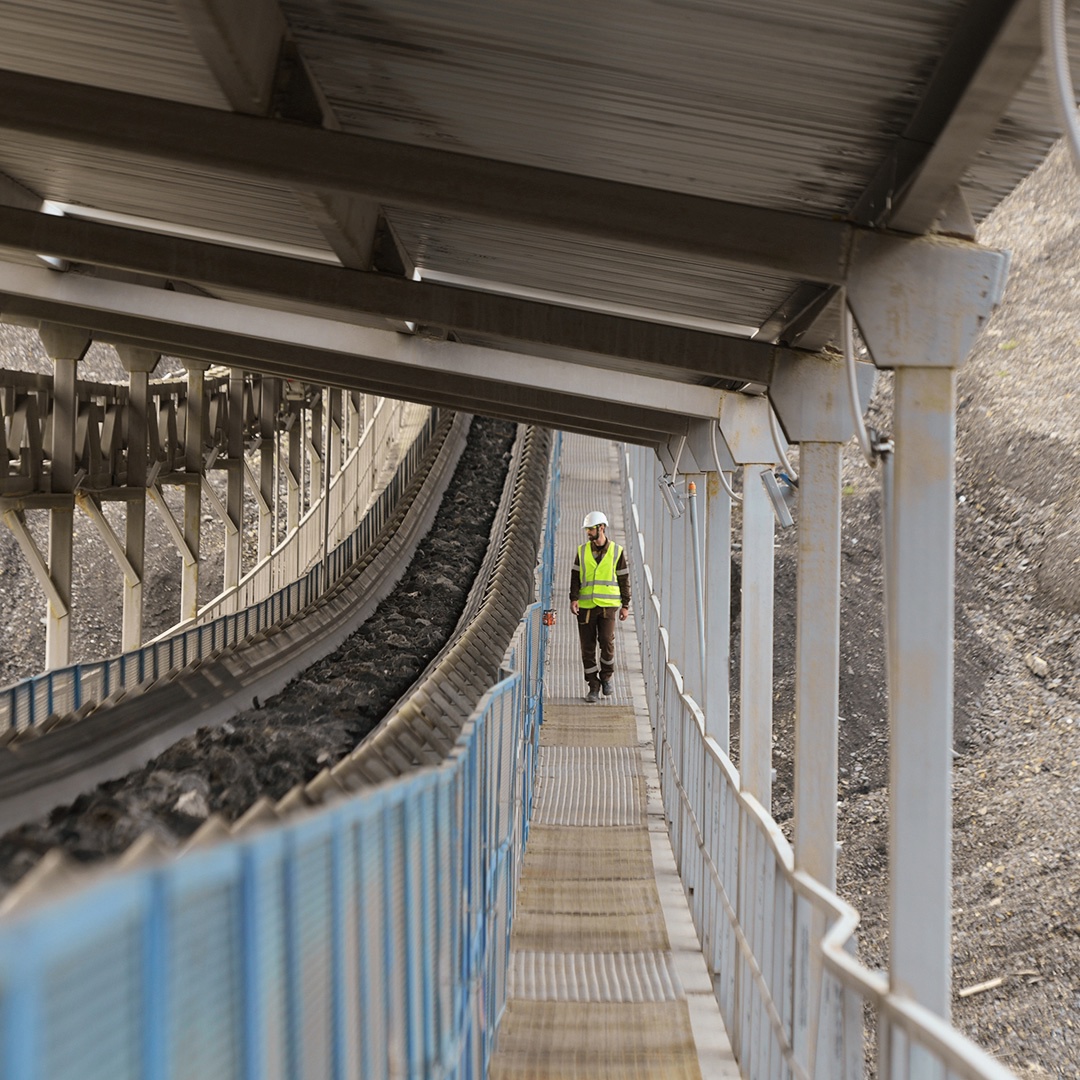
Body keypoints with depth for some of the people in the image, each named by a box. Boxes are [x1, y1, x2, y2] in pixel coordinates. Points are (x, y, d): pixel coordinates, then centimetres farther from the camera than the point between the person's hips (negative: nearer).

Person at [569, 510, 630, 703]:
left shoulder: (617, 551, 4)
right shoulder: (582, 551, 8)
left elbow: (624, 579, 8)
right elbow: (575, 577, 7)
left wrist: (625, 605, 5)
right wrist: (574, 598, -7)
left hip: (608, 605, -2)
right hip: (585, 606, 2)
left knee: (606, 641, -16)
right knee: (587, 647, 1)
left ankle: (607, 674, 10)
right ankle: (593, 687, 10)